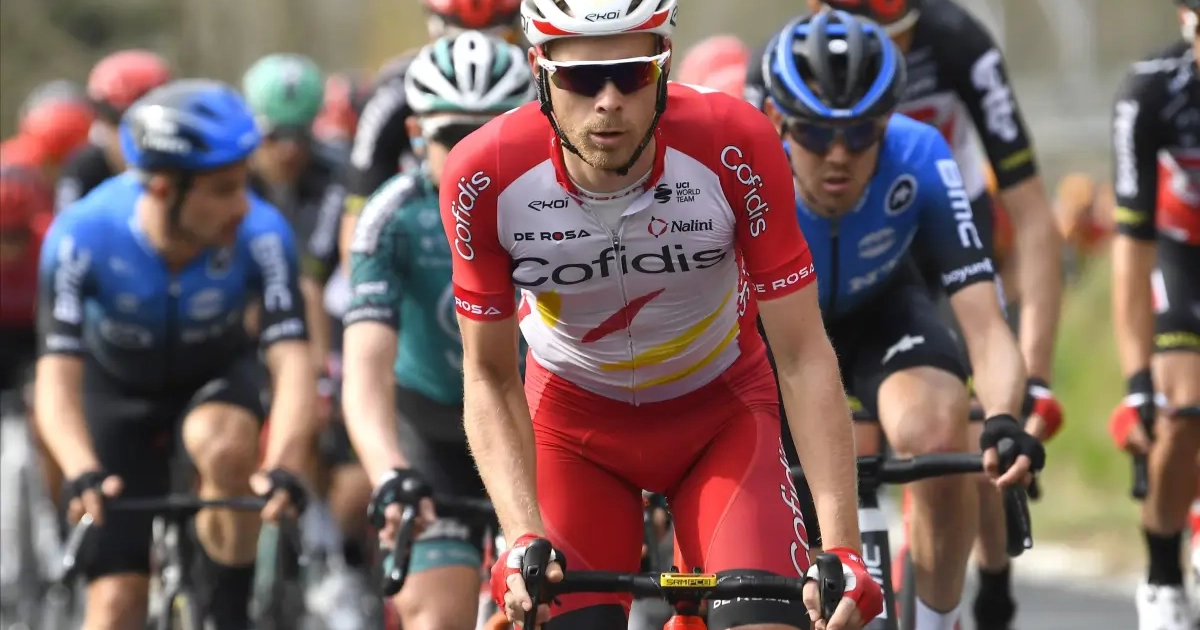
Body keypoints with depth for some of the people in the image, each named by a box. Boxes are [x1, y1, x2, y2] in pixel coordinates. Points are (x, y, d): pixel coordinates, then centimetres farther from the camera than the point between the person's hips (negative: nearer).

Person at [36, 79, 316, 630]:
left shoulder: (261, 234, -31)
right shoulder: (80, 237, -32)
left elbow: (291, 363, -37)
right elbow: (58, 379, -35)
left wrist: (284, 467, -55)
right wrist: (82, 474, -53)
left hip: (216, 377, 0)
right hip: (119, 391, 0)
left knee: (226, 445, -35)